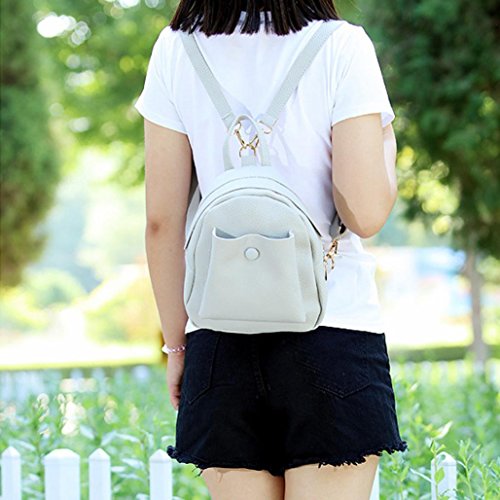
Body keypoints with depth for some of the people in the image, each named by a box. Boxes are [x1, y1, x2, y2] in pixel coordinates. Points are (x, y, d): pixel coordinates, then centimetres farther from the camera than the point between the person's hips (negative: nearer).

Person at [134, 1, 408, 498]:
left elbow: (161, 222, 4)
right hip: (333, 329, -3)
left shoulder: (175, 51, 3)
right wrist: (387, 142, 10)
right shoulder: (340, 47, -6)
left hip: (222, 341, 3)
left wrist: (177, 344, 13)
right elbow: (366, 214, -11)